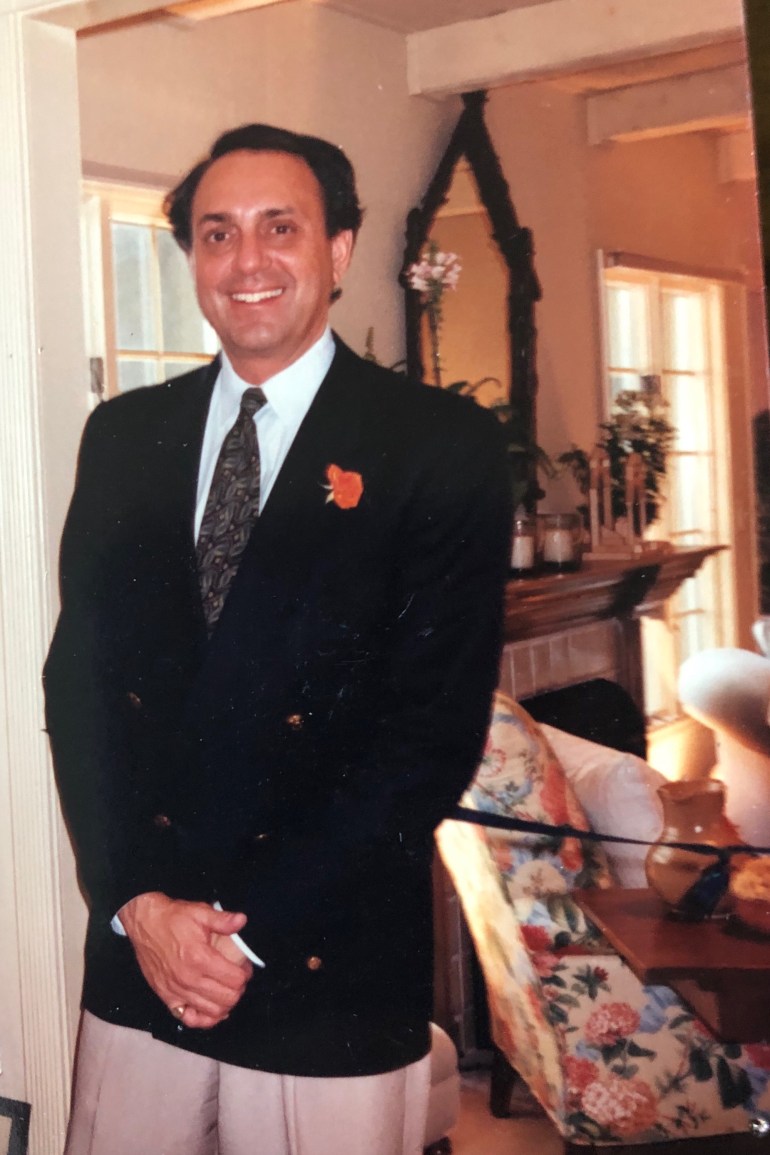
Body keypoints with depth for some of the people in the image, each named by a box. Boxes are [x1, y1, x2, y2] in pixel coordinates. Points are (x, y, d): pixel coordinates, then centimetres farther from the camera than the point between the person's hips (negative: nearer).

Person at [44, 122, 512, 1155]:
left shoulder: (442, 445, -6)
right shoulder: (123, 438, 7)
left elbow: (438, 723, -10)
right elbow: (79, 679, 4)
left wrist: (248, 927, -12)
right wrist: (137, 902, -8)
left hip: (332, 984, -3)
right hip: (137, 959, 3)